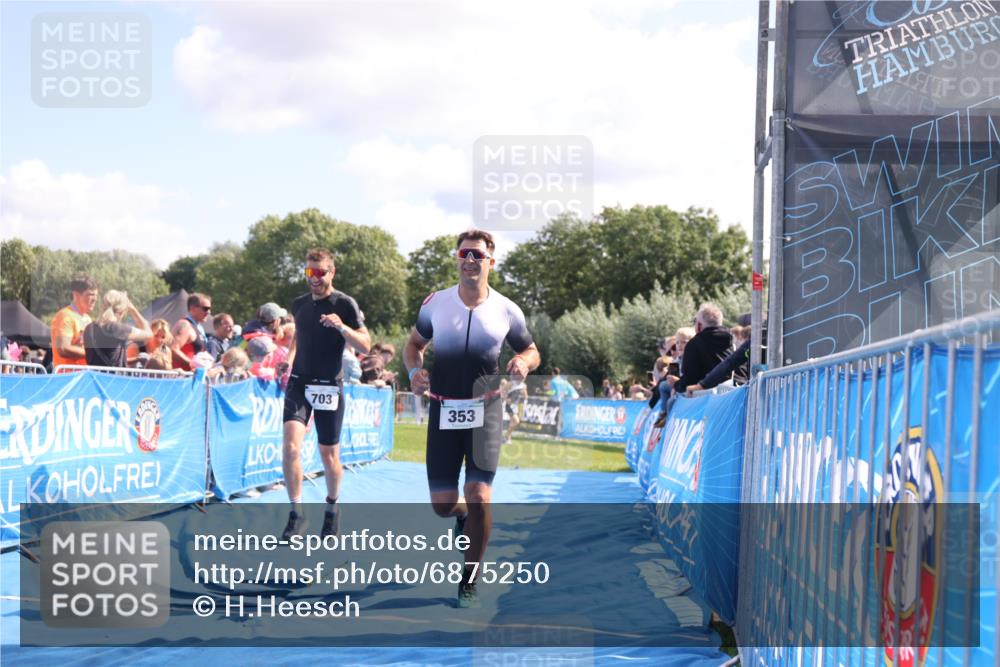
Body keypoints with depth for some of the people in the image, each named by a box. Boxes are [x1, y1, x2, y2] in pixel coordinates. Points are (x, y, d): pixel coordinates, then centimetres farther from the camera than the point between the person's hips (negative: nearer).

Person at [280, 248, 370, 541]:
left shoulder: (344, 304, -6)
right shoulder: (299, 305, 8)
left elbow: (365, 345, -11)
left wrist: (342, 327, -27)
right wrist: (288, 361, 12)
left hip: (328, 386, -3)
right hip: (299, 382, 3)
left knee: (329, 455, 6)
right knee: (290, 446, -15)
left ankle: (332, 508, 32)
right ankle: (296, 514, -7)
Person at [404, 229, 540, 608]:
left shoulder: (506, 311, -1)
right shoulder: (435, 303, 1)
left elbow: (531, 351, 12)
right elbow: (414, 344, 14)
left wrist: (523, 362, -12)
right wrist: (414, 370, -8)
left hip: (485, 411, -1)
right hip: (443, 410, 2)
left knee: (478, 499, -13)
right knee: (442, 504, 3)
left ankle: (469, 581, 5)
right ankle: (463, 517, 43)